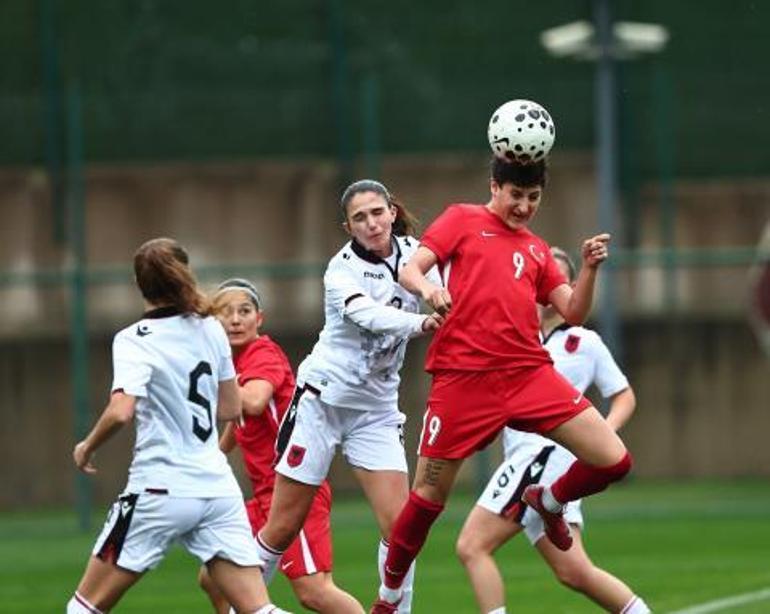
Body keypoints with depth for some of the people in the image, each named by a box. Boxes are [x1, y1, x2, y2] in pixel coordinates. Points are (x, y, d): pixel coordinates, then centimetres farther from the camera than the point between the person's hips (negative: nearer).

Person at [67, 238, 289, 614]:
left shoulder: (135, 341, -9)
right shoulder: (210, 330, 8)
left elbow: (121, 412, -23)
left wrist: (87, 447, -4)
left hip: (161, 489, -5)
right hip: (218, 487, 5)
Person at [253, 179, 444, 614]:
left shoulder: (412, 253, -1)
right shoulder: (342, 269, -13)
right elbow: (368, 315, -32)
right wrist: (420, 322, -49)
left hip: (377, 409, 3)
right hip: (323, 399, -3)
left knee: (400, 526, -10)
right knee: (282, 529, 1)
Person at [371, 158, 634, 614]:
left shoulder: (537, 250, 20)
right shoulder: (463, 221, 10)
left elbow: (573, 312, 13)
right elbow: (409, 271, 0)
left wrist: (590, 268, -4)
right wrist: (427, 287, -23)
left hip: (530, 374, 4)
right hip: (464, 377, -3)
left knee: (614, 461, -7)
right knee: (429, 496, 0)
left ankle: (550, 501, 23)